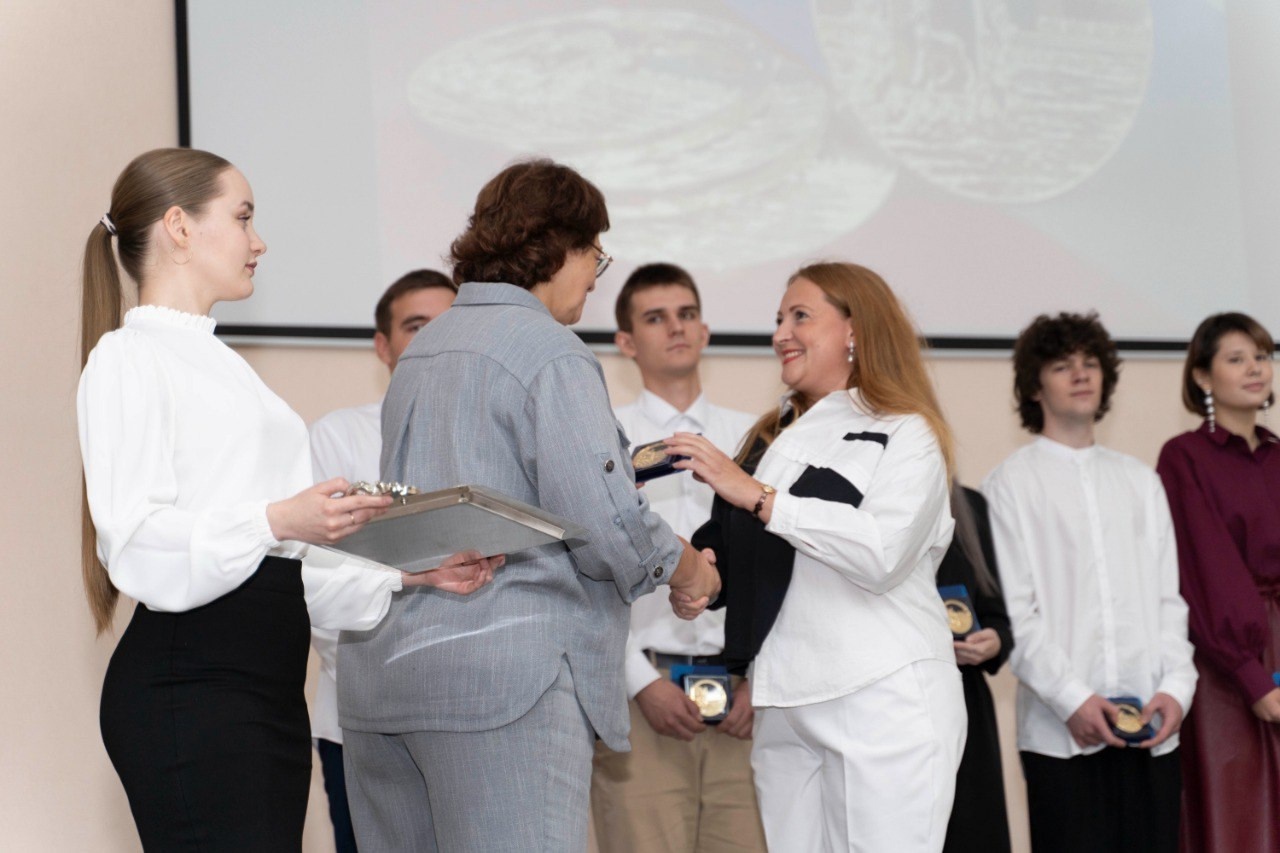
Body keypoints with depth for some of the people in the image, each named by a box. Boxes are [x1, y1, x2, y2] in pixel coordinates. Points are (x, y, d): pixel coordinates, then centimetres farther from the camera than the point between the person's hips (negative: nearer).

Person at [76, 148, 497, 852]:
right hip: (186, 682, -8)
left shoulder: (220, 365, 25)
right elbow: (135, 541, -16)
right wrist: (275, 522, -28)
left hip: (267, 681, 8)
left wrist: (409, 575, 10)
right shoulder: (128, 359, -2)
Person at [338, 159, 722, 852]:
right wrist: (685, 571, 4)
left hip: (379, 667, 9)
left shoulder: (423, 348, 19)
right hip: (502, 675, -9)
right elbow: (603, 521, -14)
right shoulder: (551, 352, -8)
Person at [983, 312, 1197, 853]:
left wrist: (1177, 686, -3)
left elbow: (1169, 598, 13)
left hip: (1152, 727, 4)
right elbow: (1013, 611, -5)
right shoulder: (1012, 483, 3)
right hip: (1063, 729, -4)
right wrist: (1072, 698, -14)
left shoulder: (1140, 481, 18)